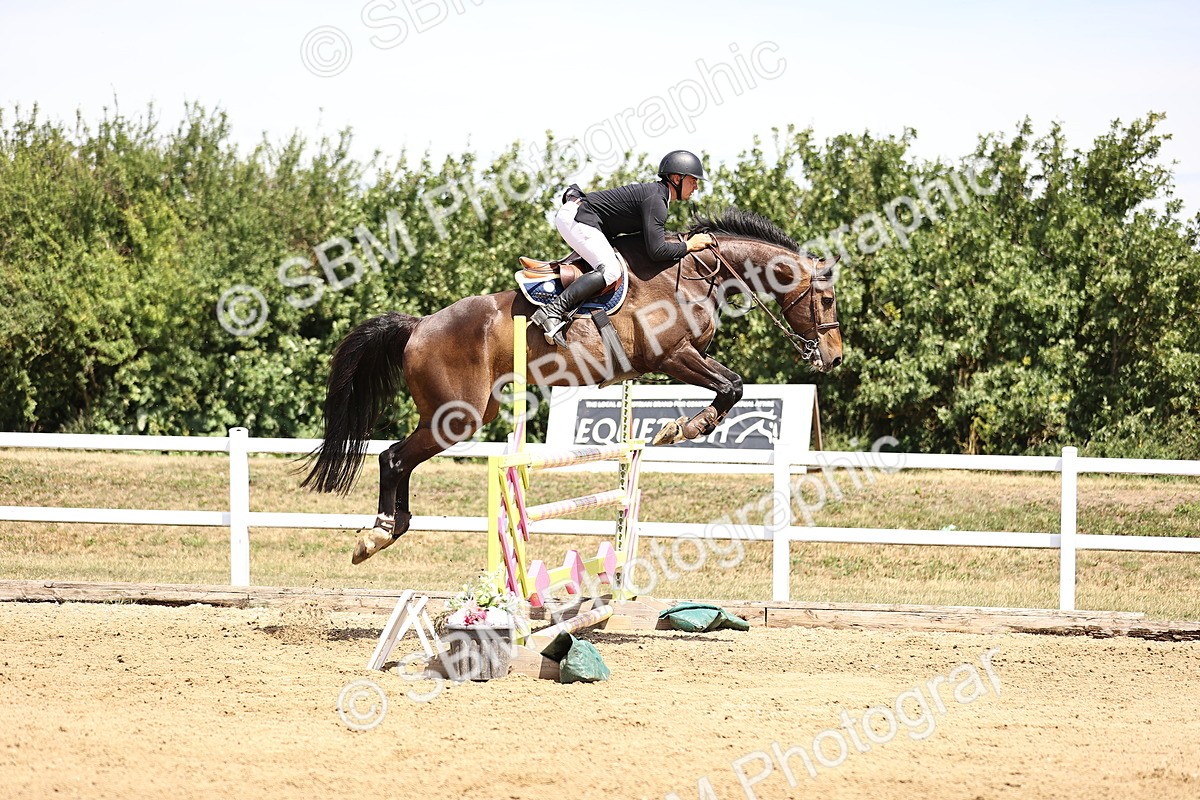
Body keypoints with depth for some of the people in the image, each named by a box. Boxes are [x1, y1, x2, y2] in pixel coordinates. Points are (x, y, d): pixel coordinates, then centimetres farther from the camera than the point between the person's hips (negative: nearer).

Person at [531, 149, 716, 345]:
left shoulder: (653, 191, 16)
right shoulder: (655, 200, -16)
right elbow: (656, 250, -22)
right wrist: (690, 245, -11)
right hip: (576, 218, -11)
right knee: (610, 271, -23)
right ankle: (552, 312, -32)